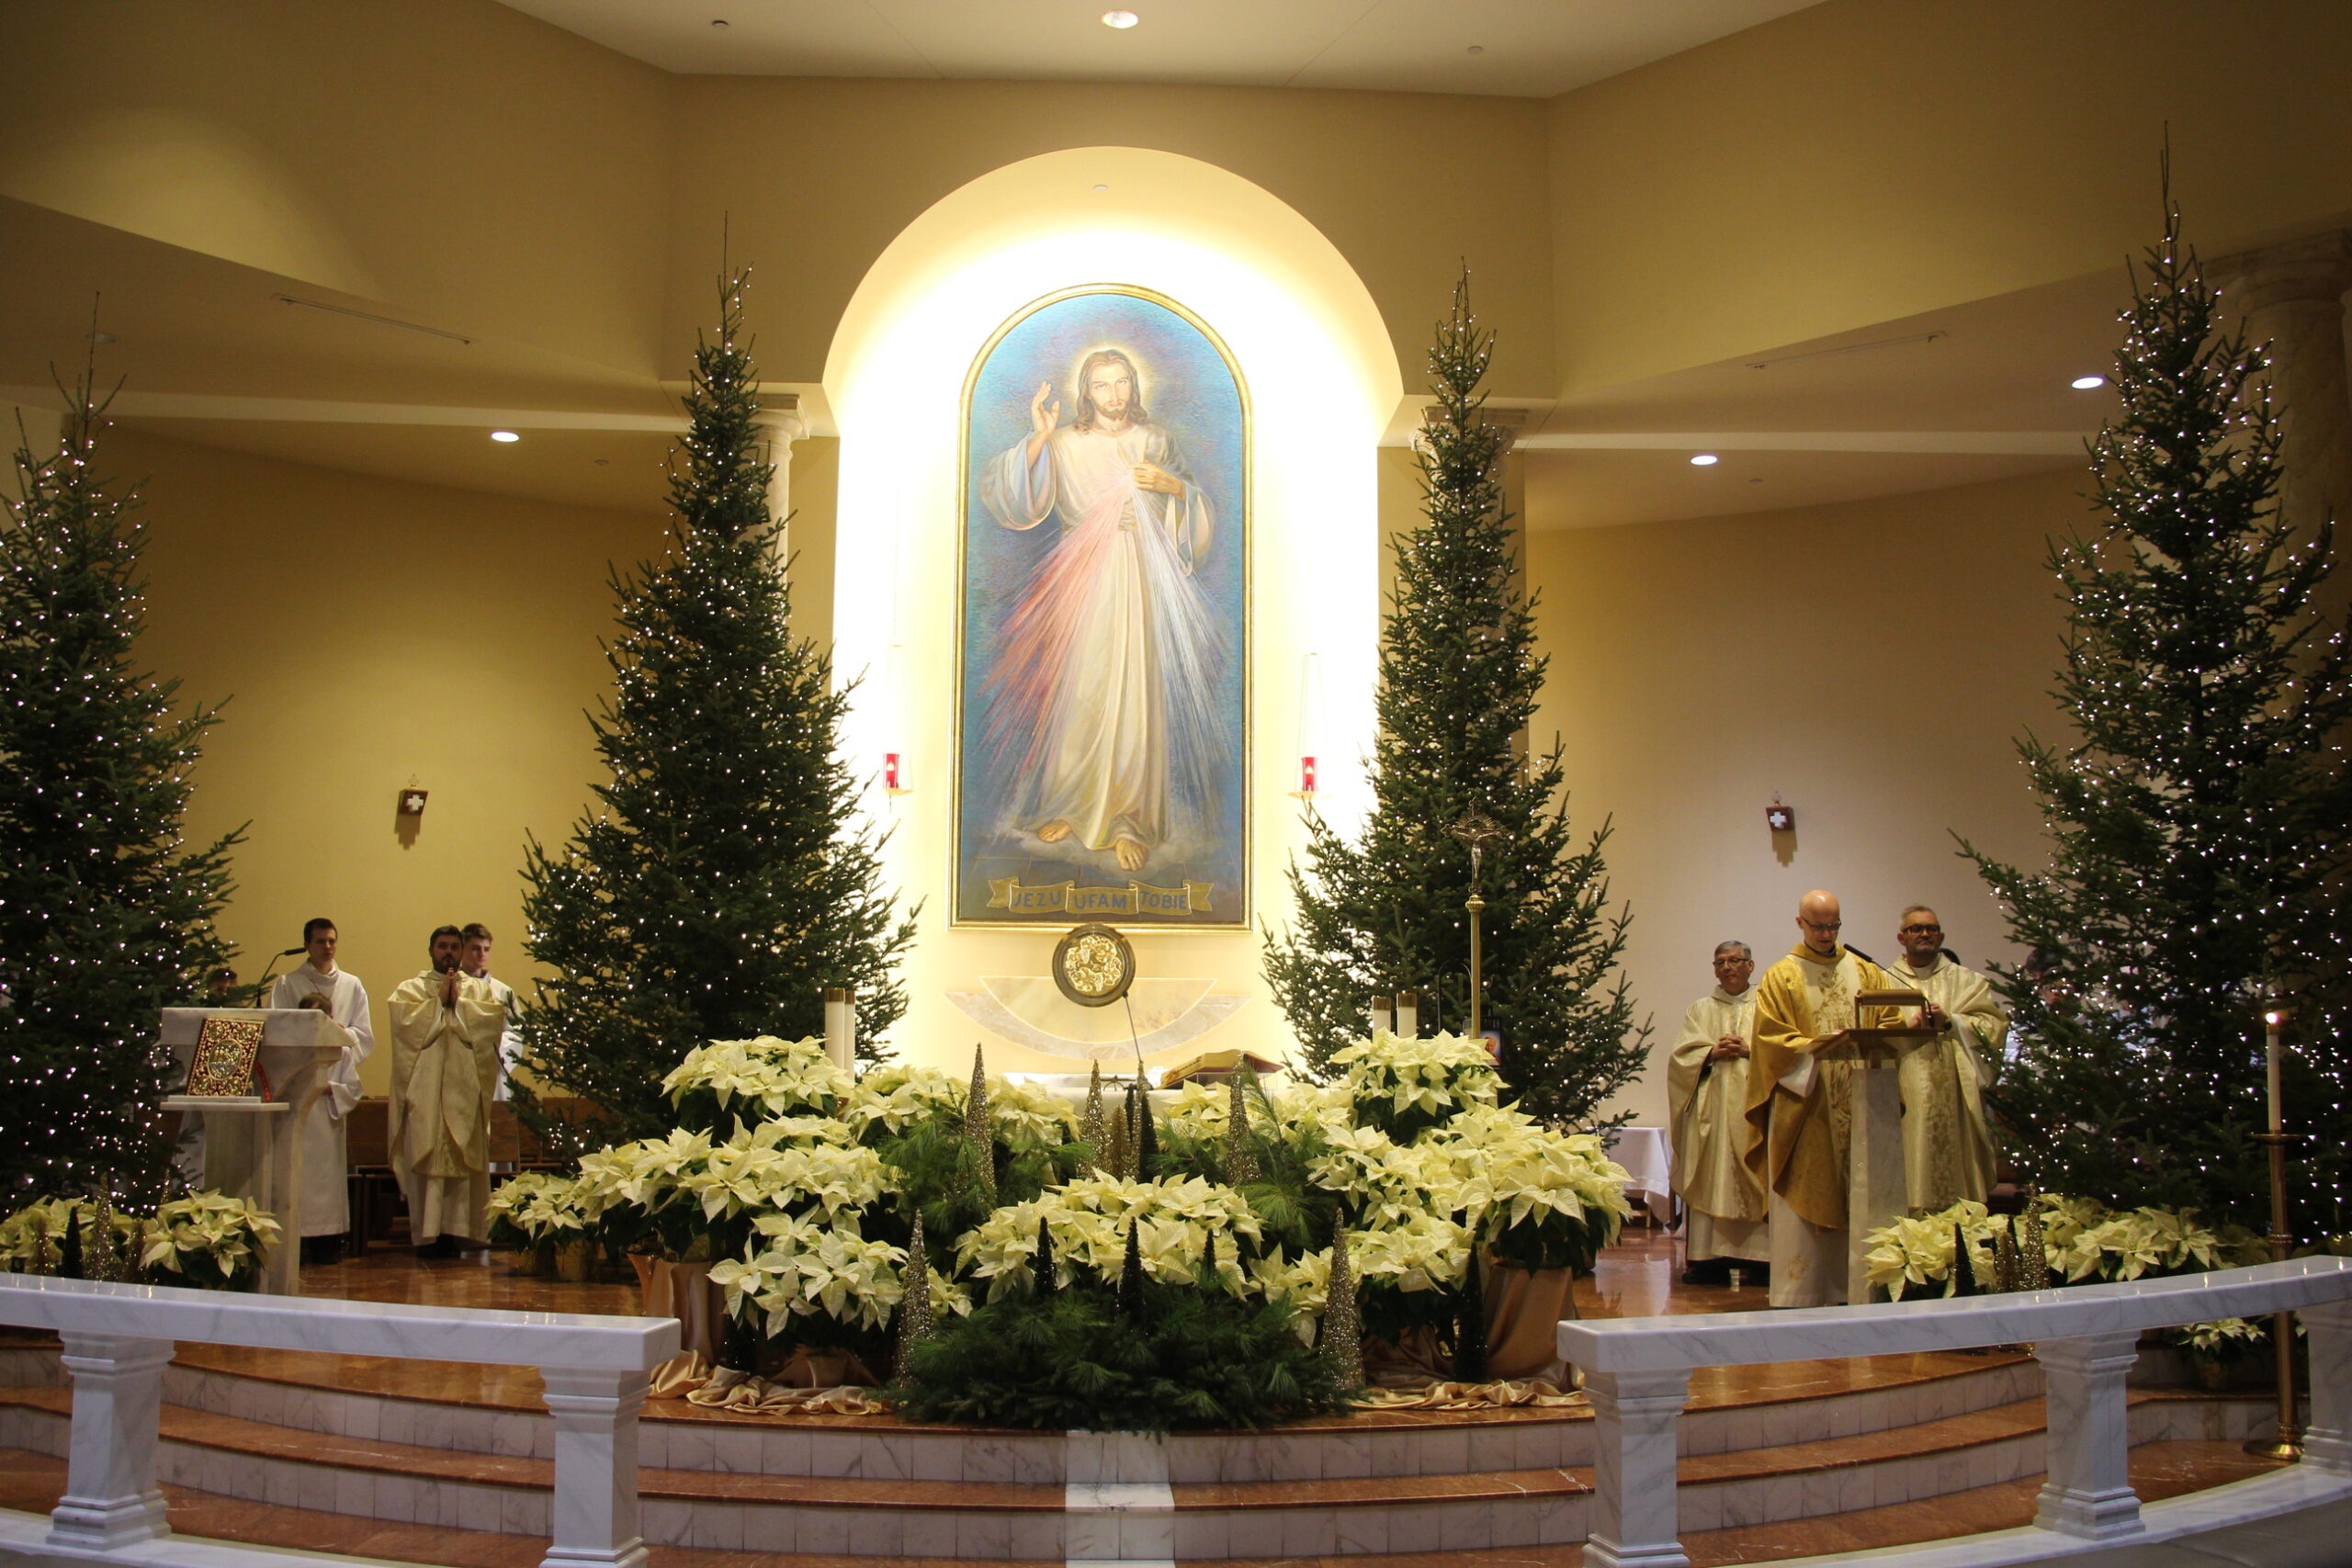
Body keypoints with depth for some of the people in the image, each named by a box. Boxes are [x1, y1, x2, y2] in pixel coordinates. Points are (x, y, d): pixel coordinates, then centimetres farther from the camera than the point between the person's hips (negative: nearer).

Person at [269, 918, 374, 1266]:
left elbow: (364, 1037, 9)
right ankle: (298, 1238, -9)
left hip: (333, 1090, 2)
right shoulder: (287, 985, 10)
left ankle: (329, 1240, 1)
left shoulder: (352, 986, 16)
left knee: (331, 1164, 0)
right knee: (298, 1163, -9)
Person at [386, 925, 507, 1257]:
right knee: (426, 1156, -7)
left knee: (462, 1157, -4)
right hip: (424, 1089, -1)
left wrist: (459, 1003, -5)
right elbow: (406, 1022, -6)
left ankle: (456, 1229, -1)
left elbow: (494, 1021, -3)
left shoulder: (480, 990, 17)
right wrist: (439, 1001, -6)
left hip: (464, 1088, 1)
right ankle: (427, 1233, -6)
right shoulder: (411, 988, 14)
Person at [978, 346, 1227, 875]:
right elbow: (1005, 494, -7)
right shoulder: (1064, 443, 3)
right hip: (1085, 582, -1)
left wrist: (1171, 485, -5)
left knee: (1136, 695, -3)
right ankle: (1066, 803, 19)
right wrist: (1037, 439, -18)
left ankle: (1129, 820, 4)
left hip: (1145, 580, 1)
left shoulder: (1156, 439, 10)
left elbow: (1196, 502, 16)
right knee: (1078, 692, 1)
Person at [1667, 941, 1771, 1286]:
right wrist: (1712, 1053, -10)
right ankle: (1708, 1258, -8)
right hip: (1711, 1108, 1)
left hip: (1753, 1106, 0)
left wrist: (1749, 1050, -13)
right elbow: (1681, 1055, 6)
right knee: (1711, 1178, -6)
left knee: (1754, 1177, -7)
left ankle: (1758, 1255, -6)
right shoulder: (1701, 1009, 16)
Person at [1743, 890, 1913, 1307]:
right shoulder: (1780, 978, 4)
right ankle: (1796, 1296, -2)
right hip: (1802, 1107, -3)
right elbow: (1770, 1039, -5)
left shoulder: (1866, 973, 14)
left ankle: (1850, 1289, 7)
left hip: (1858, 1105, 3)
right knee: (1802, 1202, -5)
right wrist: (1815, 1047, -20)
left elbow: (1890, 1020, 9)